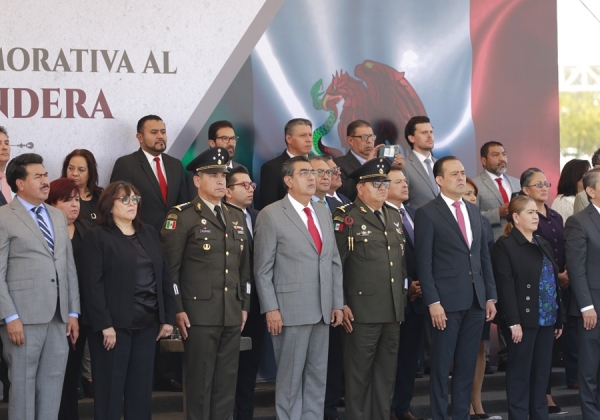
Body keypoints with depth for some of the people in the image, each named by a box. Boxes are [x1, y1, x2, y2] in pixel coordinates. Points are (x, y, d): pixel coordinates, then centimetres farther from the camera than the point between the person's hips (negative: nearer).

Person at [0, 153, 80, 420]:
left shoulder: (58, 216, 17)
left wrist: (73, 312, 10)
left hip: (58, 318, 6)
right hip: (24, 318, -6)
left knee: (53, 384, 8)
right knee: (23, 383, 1)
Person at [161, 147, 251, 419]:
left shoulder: (237, 217, 15)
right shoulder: (181, 216, -5)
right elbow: (170, 268, -9)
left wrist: (244, 305, 14)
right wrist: (177, 309, -13)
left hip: (232, 315, 6)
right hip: (199, 313, -6)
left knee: (227, 381, 9)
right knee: (200, 381, 0)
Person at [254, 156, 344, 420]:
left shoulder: (323, 213, 14)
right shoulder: (271, 215, -5)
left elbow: (334, 262, 15)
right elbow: (263, 269, -7)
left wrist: (337, 303, 9)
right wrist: (271, 309, -13)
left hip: (322, 310, 6)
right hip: (290, 310, -6)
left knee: (317, 376, 10)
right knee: (290, 377, 3)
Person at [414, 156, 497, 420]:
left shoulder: (474, 211, 14)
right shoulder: (427, 213, -4)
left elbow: (484, 257, 15)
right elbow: (424, 262, -8)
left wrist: (491, 296, 10)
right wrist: (433, 302, -14)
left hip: (476, 300, 6)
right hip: (447, 301, -5)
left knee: (467, 365, 9)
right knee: (442, 365, 2)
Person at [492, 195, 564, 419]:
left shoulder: (544, 245, 16)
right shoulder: (504, 245, -7)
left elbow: (554, 281, 16)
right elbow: (505, 287, -14)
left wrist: (560, 316, 11)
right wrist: (513, 322, -19)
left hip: (547, 319, 7)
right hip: (523, 320, -7)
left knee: (542, 372, 10)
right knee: (520, 372, -1)